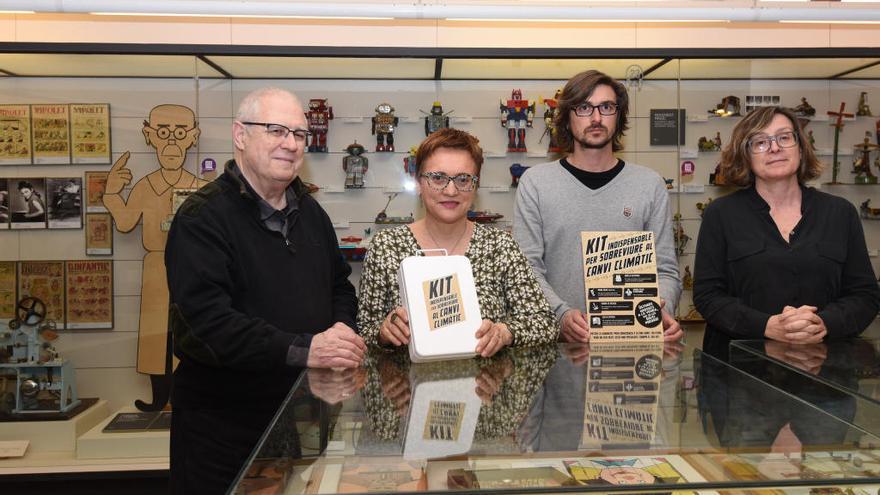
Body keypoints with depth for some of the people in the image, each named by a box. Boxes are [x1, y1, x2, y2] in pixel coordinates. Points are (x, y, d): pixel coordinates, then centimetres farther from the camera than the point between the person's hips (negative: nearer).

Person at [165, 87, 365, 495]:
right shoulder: (203, 217, -15)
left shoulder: (311, 213, 8)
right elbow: (205, 321, -25)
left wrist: (341, 331, -6)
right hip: (222, 422, -6)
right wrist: (301, 350, -32)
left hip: (306, 408, 6)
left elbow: (340, 288, 16)